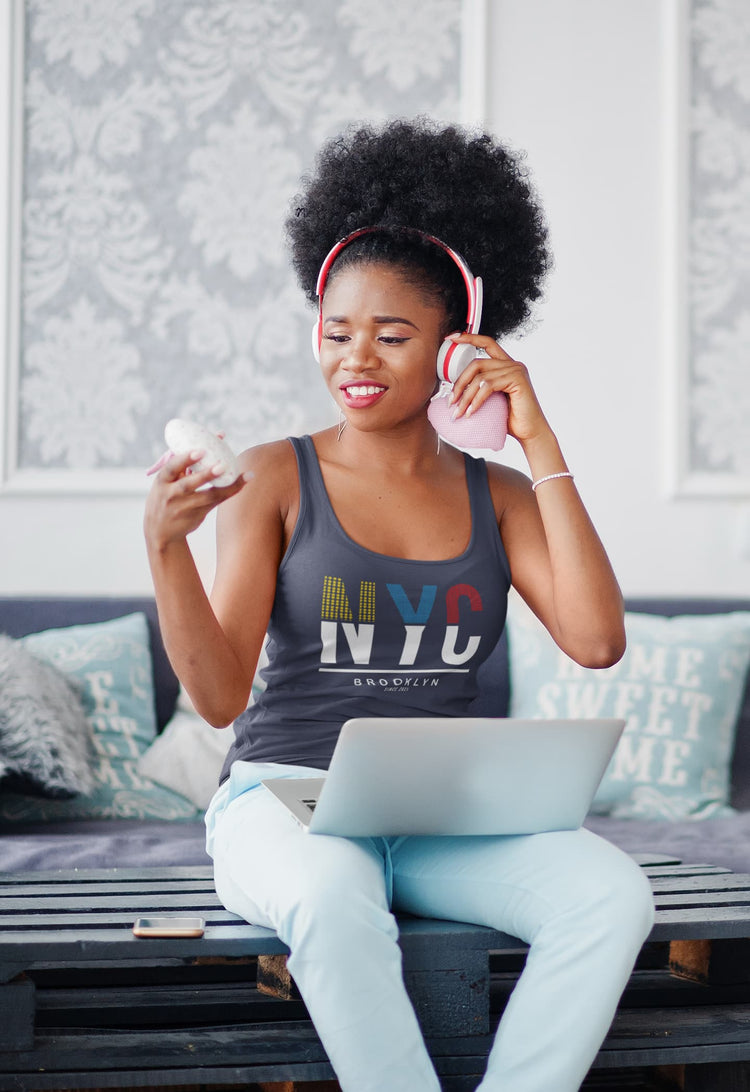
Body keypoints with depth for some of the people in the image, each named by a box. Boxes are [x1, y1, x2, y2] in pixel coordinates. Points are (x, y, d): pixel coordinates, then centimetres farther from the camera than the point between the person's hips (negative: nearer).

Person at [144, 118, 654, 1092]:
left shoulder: (496, 495, 10)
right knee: (333, 896, -38)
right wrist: (165, 547, -22)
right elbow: (219, 695, -5)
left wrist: (539, 444, -6)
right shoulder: (276, 477, 2)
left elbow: (598, 642, -7)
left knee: (613, 892, -25)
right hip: (286, 797, -3)